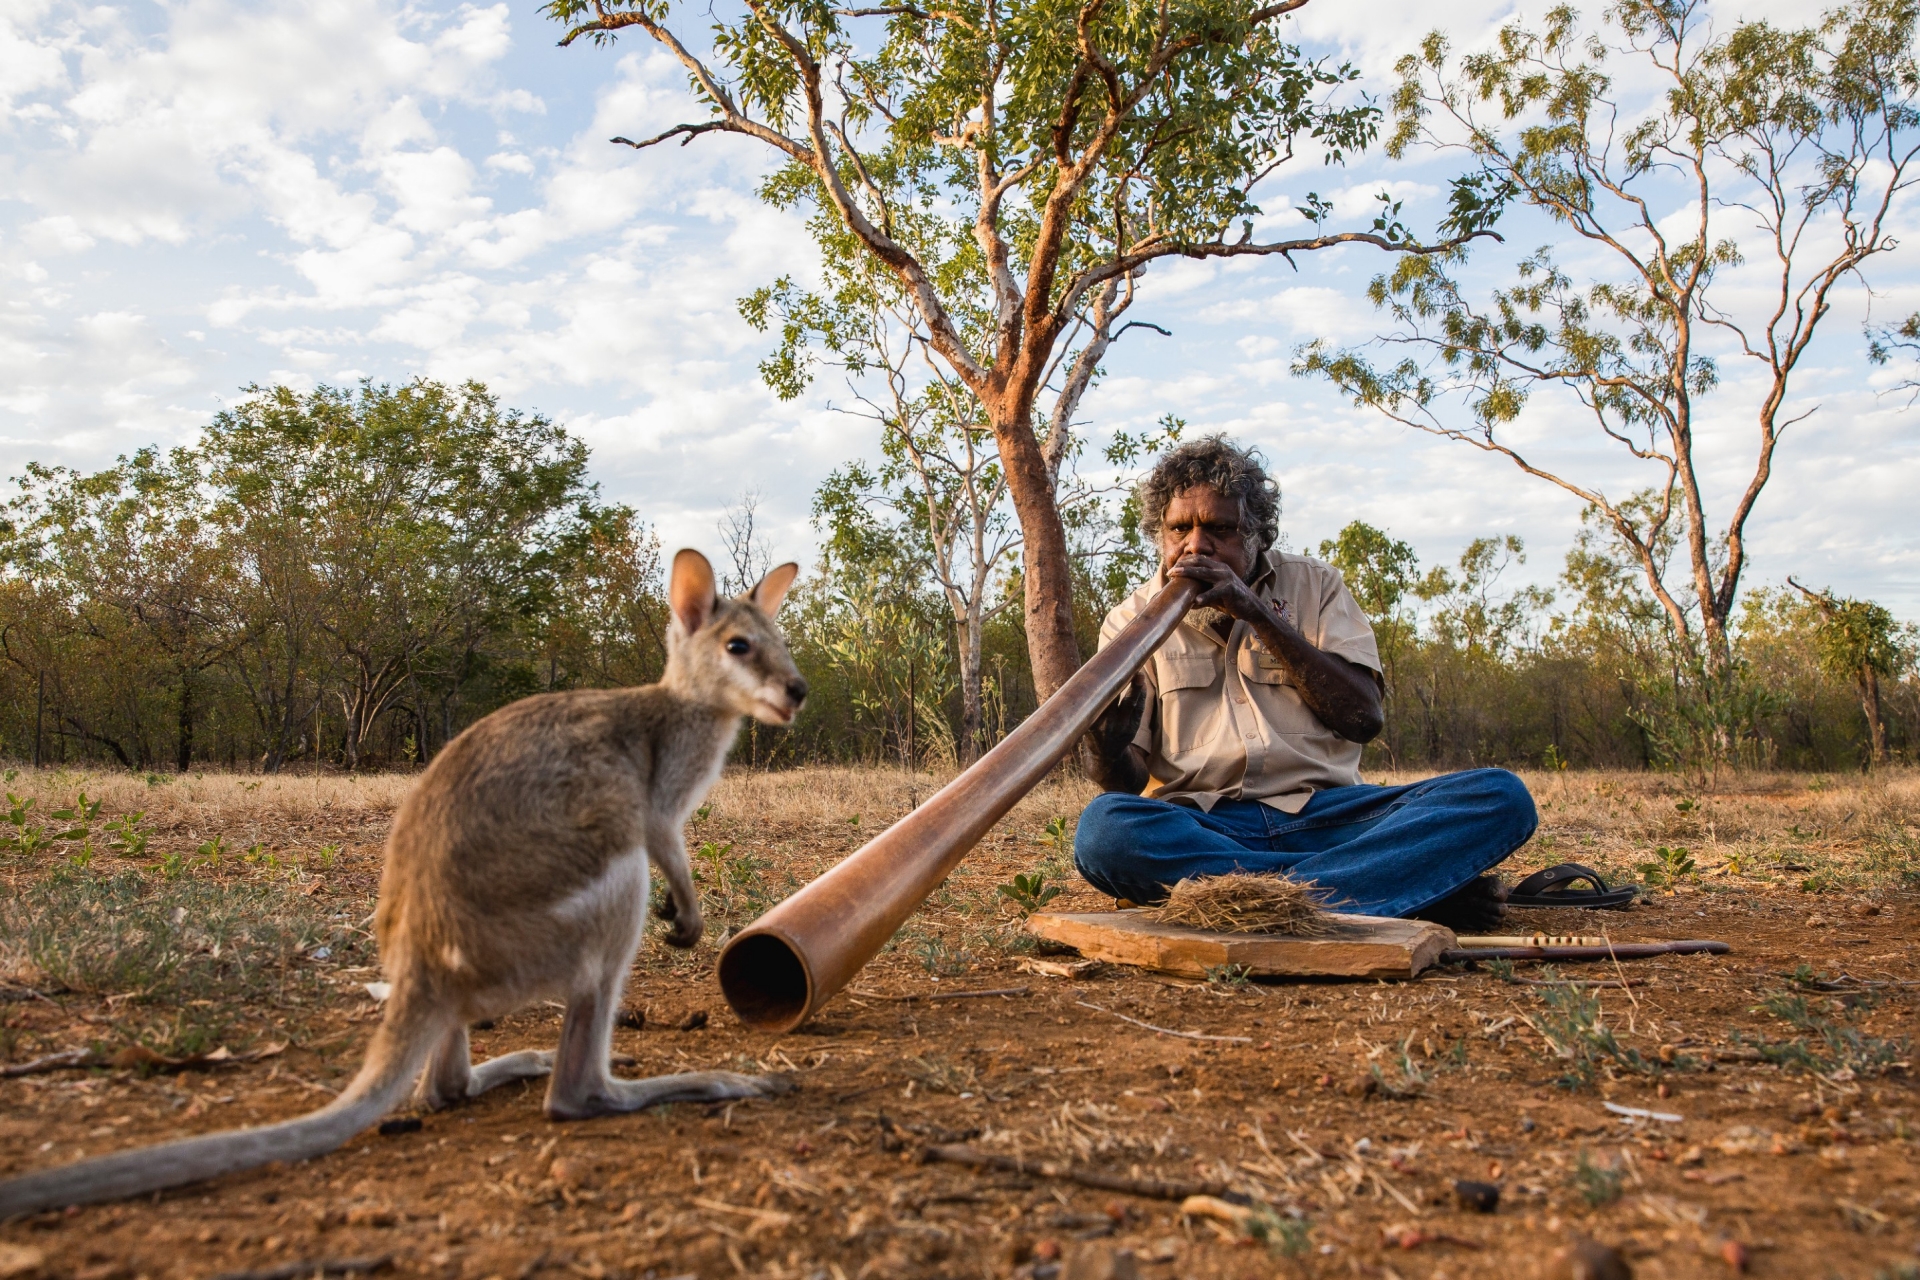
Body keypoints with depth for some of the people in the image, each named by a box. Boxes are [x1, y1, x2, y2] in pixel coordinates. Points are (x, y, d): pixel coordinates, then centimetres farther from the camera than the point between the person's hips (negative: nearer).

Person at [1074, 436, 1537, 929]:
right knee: (1103, 828, -36)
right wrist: (1107, 752, -25)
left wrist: (1259, 614, -9)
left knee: (1500, 796, -20)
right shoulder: (1133, 620, 10)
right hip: (1197, 825, 0)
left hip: (1322, 812, 1)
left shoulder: (1314, 586, 13)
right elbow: (1126, 782, 1)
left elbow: (1363, 718, -2)